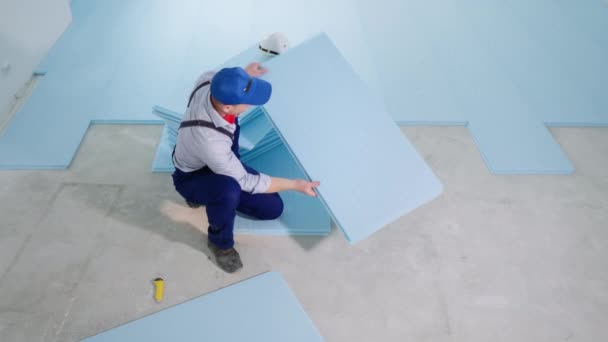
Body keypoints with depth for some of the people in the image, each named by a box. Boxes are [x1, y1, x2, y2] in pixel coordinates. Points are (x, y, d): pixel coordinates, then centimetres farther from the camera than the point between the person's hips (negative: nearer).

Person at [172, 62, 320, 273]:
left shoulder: (208, 82, -25)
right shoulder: (211, 142, -43)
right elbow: (246, 182, -29)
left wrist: (245, 75, 4)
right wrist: (295, 185, -23)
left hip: (221, 162, 7)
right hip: (192, 178, -7)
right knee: (229, 188, -42)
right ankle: (220, 242, -10)